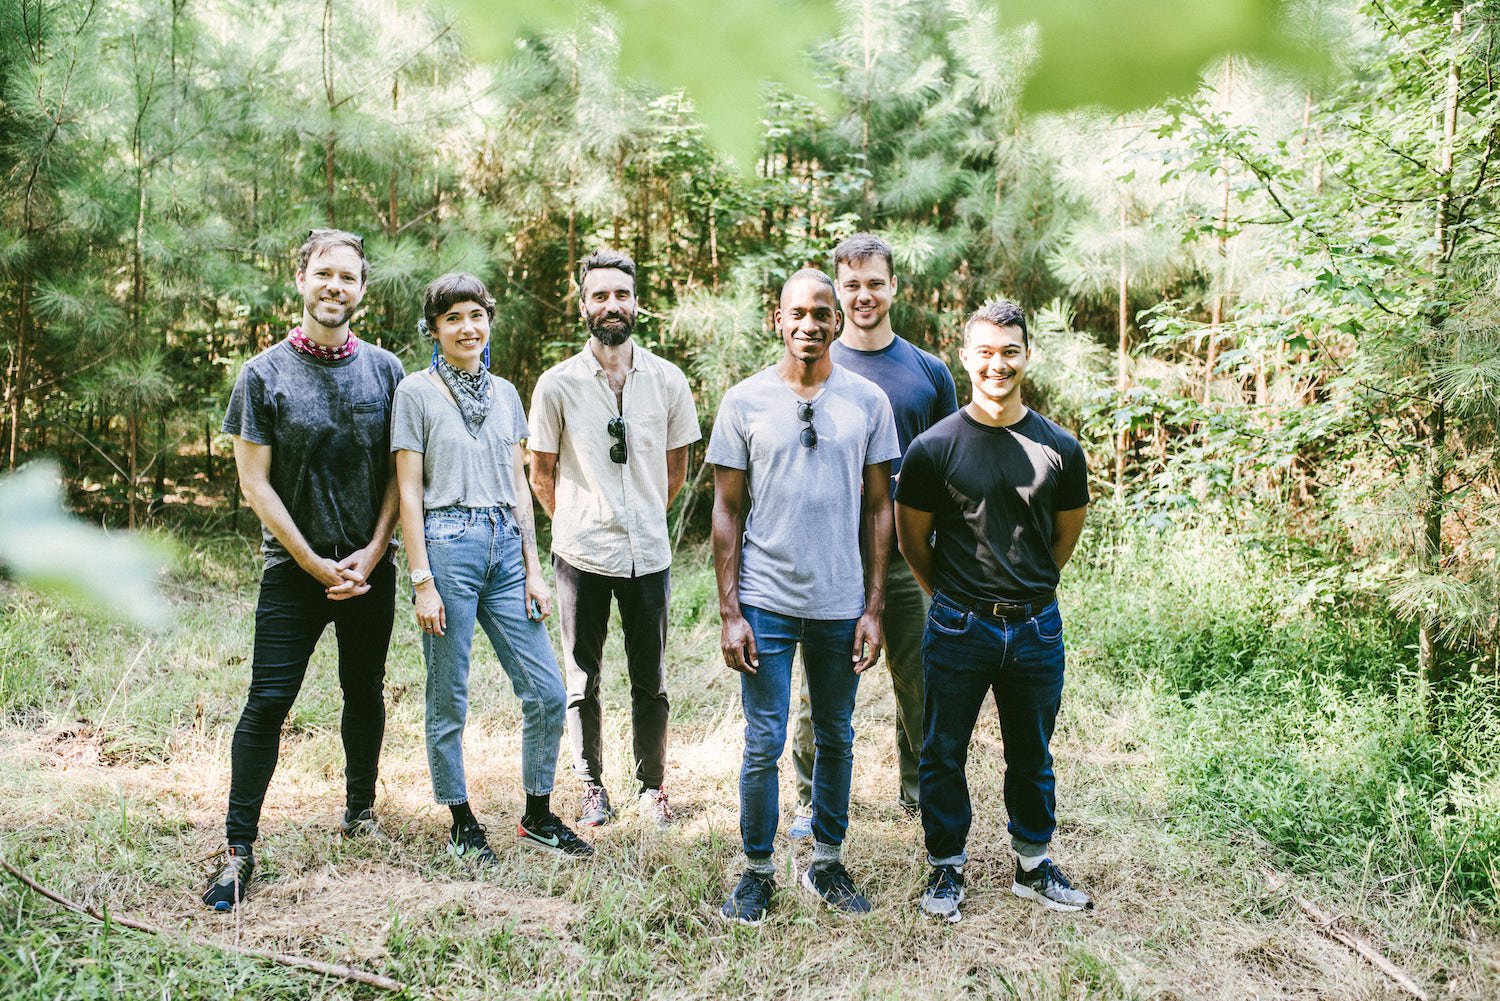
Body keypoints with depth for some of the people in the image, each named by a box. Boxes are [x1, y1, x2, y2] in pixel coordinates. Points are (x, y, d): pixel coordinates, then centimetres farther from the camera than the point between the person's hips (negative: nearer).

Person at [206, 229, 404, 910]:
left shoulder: (384, 369, 4)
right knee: (267, 703, -6)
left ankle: (360, 806, 33)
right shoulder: (264, 374, -3)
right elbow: (255, 483, -4)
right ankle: (238, 851, 2)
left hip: (370, 567, 3)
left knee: (365, 691, 14)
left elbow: (399, 472, 5)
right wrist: (316, 564, -9)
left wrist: (371, 554, -5)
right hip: (295, 568, -2)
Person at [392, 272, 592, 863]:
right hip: (447, 544, -5)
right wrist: (422, 581, -10)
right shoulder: (417, 392, -1)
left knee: (547, 692, 3)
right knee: (449, 699, 4)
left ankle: (538, 816, 19)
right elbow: (409, 492, -4)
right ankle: (461, 822, 20)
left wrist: (534, 569, 9)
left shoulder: (505, 393, 14)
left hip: (506, 548, 5)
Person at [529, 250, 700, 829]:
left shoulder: (668, 381, 1)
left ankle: (652, 786, 27)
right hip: (581, 555, -1)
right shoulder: (557, 384, -3)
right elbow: (540, 474, 7)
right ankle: (593, 788, 25)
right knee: (583, 682, 10)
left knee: (651, 682, 10)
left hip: (648, 555, 1)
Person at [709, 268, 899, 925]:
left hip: (842, 605, 2)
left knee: (836, 740, 14)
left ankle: (827, 862, 30)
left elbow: (878, 508, 5)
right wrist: (729, 612, -5)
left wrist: (873, 607, 0)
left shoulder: (868, 401, 2)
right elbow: (727, 511, 0)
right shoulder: (745, 401, -1)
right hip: (766, 603, -2)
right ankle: (758, 870, 21)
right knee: (763, 745, 3)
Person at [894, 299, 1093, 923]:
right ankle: (947, 866, 27)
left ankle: (1033, 866, 34)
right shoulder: (935, 447, -8)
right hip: (958, 629, -2)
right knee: (944, 753, 9)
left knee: (1032, 755, 16)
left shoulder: (1059, 449, -1)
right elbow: (911, 538, 3)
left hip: (1037, 628, 2)